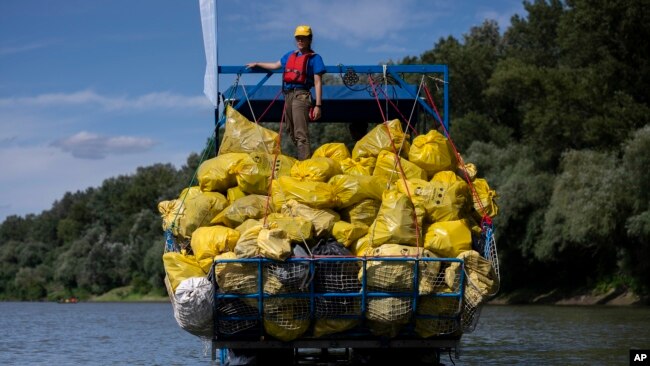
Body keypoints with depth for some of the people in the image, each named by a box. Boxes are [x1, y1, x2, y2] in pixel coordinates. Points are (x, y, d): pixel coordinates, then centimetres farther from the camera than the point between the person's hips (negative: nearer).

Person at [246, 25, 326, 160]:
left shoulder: (314, 58, 0)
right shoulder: (290, 55, 21)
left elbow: (318, 83, -5)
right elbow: (275, 65, 39)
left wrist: (318, 105, -12)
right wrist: (257, 64, 47)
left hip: (301, 96, -8)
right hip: (288, 96, 8)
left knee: (300, 133, -19)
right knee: (292, 133, 11)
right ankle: (305, 157, 21)